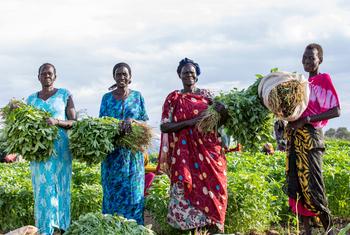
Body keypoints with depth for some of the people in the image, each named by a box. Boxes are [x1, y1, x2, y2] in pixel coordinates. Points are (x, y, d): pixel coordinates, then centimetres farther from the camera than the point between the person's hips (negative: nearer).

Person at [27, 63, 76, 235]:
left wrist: (57, 122, -18)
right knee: (41, 188, -1)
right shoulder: (31, 99, 15)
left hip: (59, 148, -3)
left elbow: (73, 122, 0)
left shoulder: (65, 95, 4)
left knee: (58, 186, -5)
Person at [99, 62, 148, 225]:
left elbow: (145, 120, 4)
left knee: (133, 191, 0)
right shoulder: (107, 98, 9)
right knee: (112, 191, 2)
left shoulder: (137, 96, 8)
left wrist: (132, 120, -17)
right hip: (112, 152, 1)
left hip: (132, 152, 0)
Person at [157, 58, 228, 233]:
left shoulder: (206, 95, 11)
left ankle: (214, 227, 3)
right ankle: (192, 228, 3)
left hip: (209, 151, 2)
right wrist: (189, 122, -15)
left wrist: (222, 112, -11)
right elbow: (164, 126, -3)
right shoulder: (174, 98, 4)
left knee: (212, 188, -4)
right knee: (188, 190, -5)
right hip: (185, 154, -2)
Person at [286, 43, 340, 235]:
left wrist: (306, 119, -17)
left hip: (310, 136, -7)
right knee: (297, 184, 5)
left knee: (311, 183, -9)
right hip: (294, 138, 7)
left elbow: (336, 111, -10)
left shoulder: (324, 80, -2)